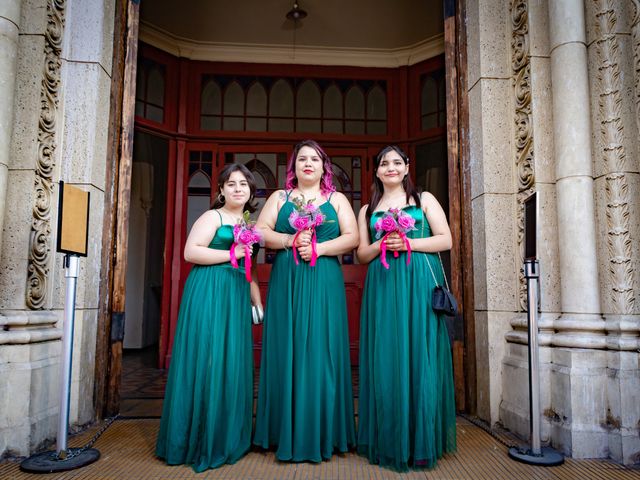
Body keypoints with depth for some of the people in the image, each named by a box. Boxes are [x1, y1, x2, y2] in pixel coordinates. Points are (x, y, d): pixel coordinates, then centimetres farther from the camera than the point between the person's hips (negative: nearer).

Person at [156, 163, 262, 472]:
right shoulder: (213, 216, -2)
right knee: (206, 360, -4)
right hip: (209, 293, -6)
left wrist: (258, 303, 15)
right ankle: (199, 440, 10)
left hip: (237, 297, 7)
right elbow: (190, 252, -13)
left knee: (232, 363, 8)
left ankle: (226, 438, 21)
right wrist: (232, 254, -15)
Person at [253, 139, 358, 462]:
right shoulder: (279, 198, 15)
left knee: (320, 350, -2)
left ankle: (322, 434, 9)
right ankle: (287, 433, 10)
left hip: (323, 282, -1)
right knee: (286, 350, 1)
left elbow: (352, 237, 1)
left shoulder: (337, 199, 12)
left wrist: (319, 248, -13)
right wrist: (290, 240, -13)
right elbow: (261, 232, 3)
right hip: (285, 282, 1)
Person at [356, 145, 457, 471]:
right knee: (386, 359, 1)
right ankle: (389, 441, 12)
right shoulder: (368, 210, 16)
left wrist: (407, 243, -10)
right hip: (383, 286, 2)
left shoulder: (424, 199, 10)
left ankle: (422, 442, 9)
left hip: (419, 283, -2)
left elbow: (445, 240, 2)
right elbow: (362, 254, 12)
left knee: (419, 357, -2)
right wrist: (381, 244, -8)